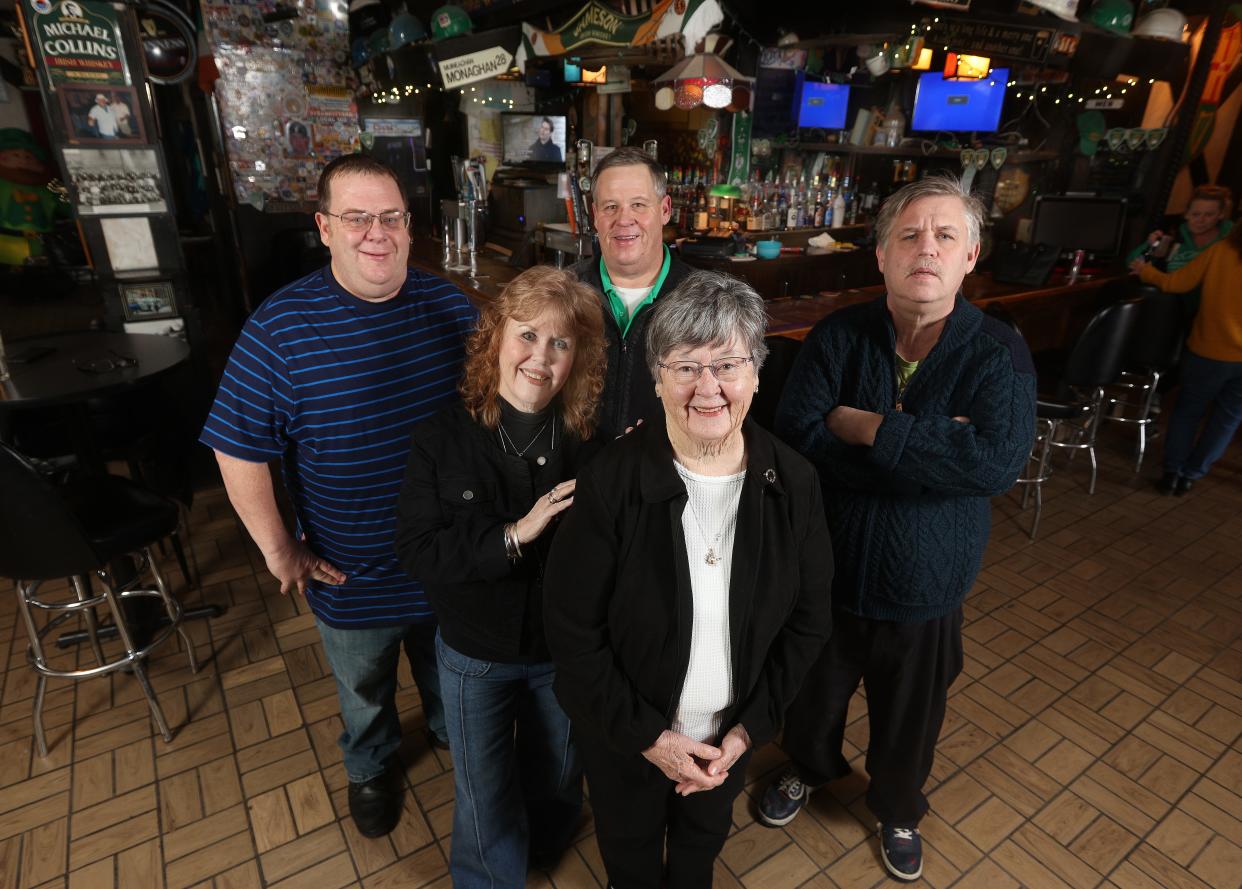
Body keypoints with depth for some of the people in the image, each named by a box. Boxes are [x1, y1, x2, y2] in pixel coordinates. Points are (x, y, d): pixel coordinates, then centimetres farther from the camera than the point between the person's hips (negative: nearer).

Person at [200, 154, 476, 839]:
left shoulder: (448, 305, -8)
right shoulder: (281, 326, -17)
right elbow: (238, 450, -11)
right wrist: (278, 550, -9)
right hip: (350, 576, -1)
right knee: (364, 694, 27)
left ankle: (449, 731, 60)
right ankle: (372, 765, 57)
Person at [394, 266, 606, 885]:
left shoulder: (593, 440, -18)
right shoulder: (443, 438, -17)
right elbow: (417, 550, -19)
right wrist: (514, 535, -30)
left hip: (566, 648, 1)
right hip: (476, 653, 0)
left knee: (555, 776, 28)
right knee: (485, 797, 20)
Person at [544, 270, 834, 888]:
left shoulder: (792, 483, -17)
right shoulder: (611, 482, -26)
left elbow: (809, 618, -6)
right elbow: (571, 629, -19)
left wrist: (750, 726, -9)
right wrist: (647, 735, -16)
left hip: (731, 734, 3)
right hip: (623, 737, -2)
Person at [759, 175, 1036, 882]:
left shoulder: (999, 352, -14)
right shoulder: (839, 336, -12)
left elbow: (998, 461, -29)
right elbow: (796, 436, -24)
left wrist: (864, 426, -27)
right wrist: (935, 450, -26)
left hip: (926, 585, 0)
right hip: (827, 568, 1)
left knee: (910, 717, 23)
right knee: (815, 692, 25)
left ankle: (899, 810, 55)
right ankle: (810, 768, 59)